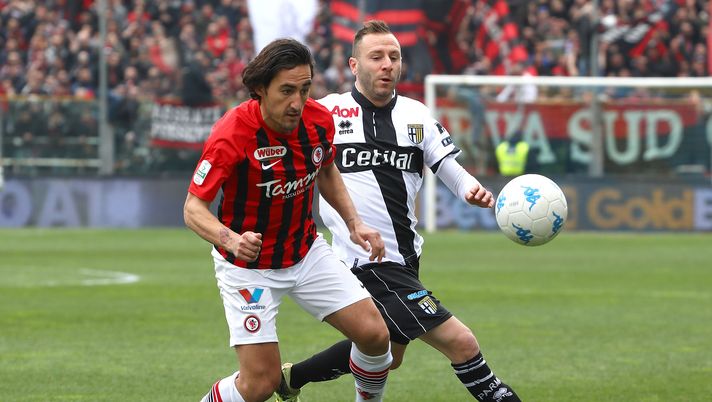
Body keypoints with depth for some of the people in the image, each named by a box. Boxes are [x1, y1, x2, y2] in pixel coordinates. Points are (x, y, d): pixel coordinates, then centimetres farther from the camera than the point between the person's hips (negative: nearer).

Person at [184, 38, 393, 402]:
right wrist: (232, 240, -43)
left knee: (375, 334, -5)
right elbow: (194, 208, -24)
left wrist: (354, 223, 2)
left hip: (307, 252, 5)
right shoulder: (232, 135, -27)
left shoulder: (319, 119, -10)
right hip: (248, 265, -5)